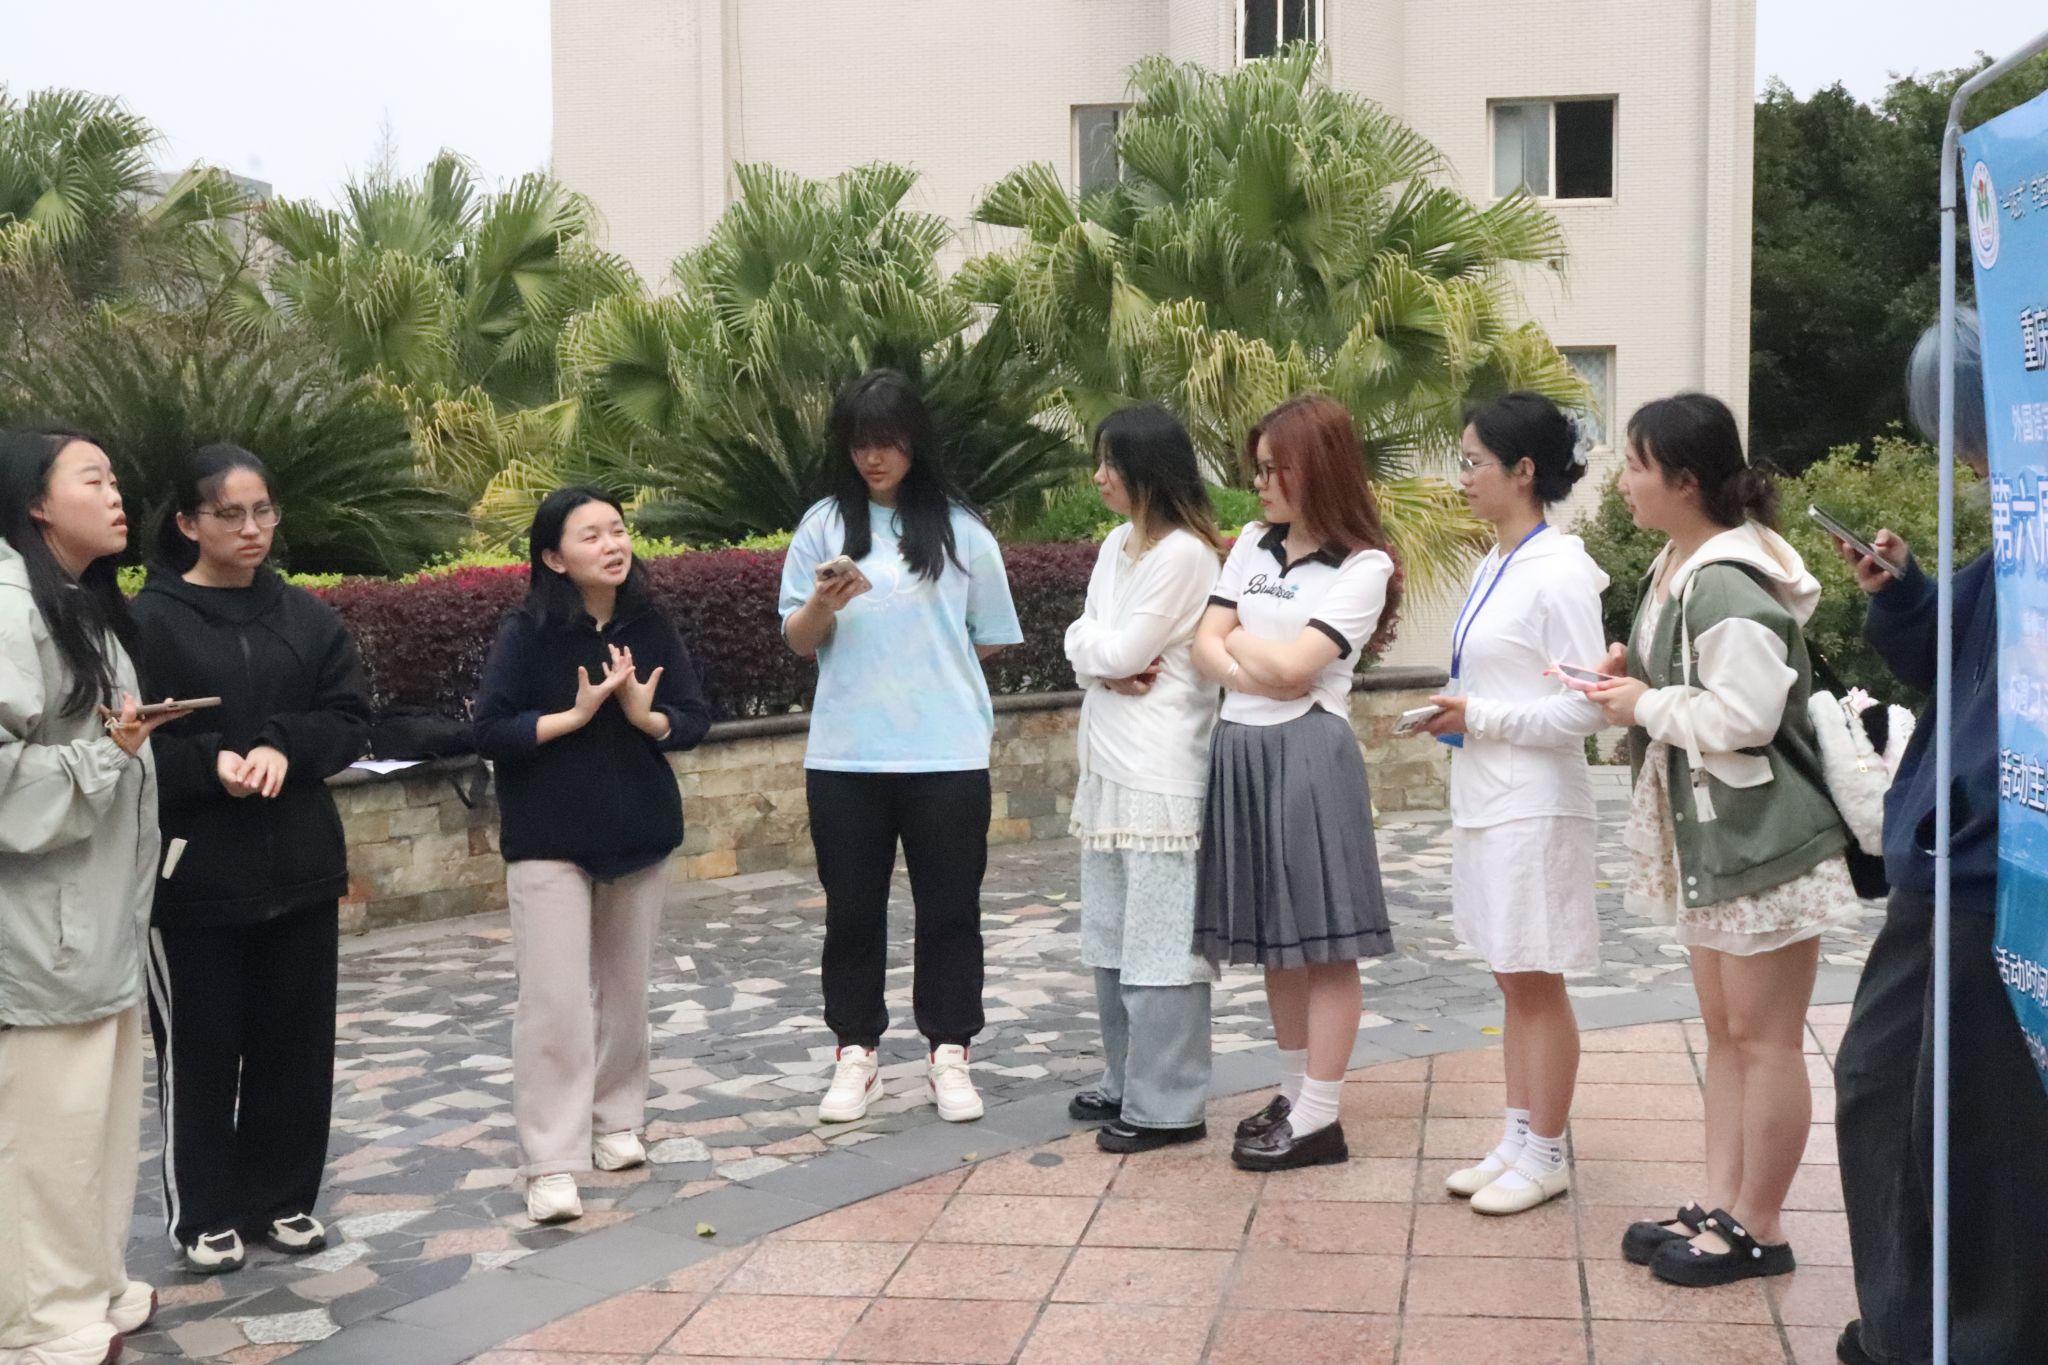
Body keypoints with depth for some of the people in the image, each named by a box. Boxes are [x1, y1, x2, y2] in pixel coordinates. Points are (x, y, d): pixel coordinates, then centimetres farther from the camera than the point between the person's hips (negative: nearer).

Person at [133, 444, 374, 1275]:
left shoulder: (305, 614, 7)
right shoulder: (150, 620, -7)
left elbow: (350, 719, 4)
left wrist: (283, 748, -14)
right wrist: (210, 762, -24)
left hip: (299, 865, 4)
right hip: (193, 872, -4)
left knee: (296, 1042, 10)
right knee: (201, 1048, 5)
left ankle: (284, 1197, 25)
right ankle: (204, 1214, 19)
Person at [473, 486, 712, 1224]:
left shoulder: (652, 627, -1)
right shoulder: (526, 633, -11)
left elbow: (693, 720, 0)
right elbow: (491, 732, -14)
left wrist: (644, 713, -19)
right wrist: (577, 713, -22)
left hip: (639, 836, 4)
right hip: (549, 842, -4)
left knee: (625, 990, 14)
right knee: (554, 1001, -7)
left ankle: (617, 1121, 31)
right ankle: (552, 1165, -4)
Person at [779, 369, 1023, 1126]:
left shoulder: (960, 530, 1)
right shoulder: (824, 524, 4)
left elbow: (991, 638, 7)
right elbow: (797, 640, 5)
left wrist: (928, 663, 7)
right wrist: (823, 604, -14)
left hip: (947, 752, -1)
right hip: (843, 753, 1)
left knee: (948, 906, 5)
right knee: (853, 907, 8)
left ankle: (948, 1054, 16)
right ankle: (856, 1055, 19)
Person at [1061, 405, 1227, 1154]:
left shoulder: (1184, 554, -14)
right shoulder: (1117, 544, 14)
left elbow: (1121, 651, -16)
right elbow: (1086, 654, 12)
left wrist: (1089, 637, 3)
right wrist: (1105, 665, -9)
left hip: (1162, 774, -9)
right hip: (1109, 763, 9)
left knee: (1158, 942, -4)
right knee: (1112, 936, 15)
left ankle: (1168, 1107, 3)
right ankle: (1127, 1082, 26)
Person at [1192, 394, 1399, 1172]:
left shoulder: (1363, 566, -7)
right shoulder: (1252, 544, 13)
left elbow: (1294, 664, -16)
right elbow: (1205, 647, 5)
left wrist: (1237, 638, 2)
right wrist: (1254, 671, -13)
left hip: (1308, 756, -7)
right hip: (1240, 751, 7)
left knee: (1322, 942, -2)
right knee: (1272, 939, 12)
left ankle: (1320, 1121, 3)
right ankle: (1294, 1097, 23)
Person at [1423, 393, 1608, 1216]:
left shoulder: (1560, 573, -16)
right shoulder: (1493, 567, 11)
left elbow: (1584, 706, -19)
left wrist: (1480, 717, -17)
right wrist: (1455, 716, 2)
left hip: (1534, 808, -9)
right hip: (1484, 800, 9)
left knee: (1537, 984, 2)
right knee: (1513, 983, 15)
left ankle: (1546, 1155, 14)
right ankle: (1517, 1140, 25)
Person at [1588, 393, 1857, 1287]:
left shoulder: (1728, 585, -23)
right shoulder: (1679, 564, 9)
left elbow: (1742, 714, -28)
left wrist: (1645, 706, -15)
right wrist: (1633, 671, 2)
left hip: (1763, 836, -10)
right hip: (1709, 835, 10)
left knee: (1762, 1039, 2)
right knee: (1723, 1034, 16)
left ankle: (1757, 1230, 14)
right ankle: (1721, 1209, 27)